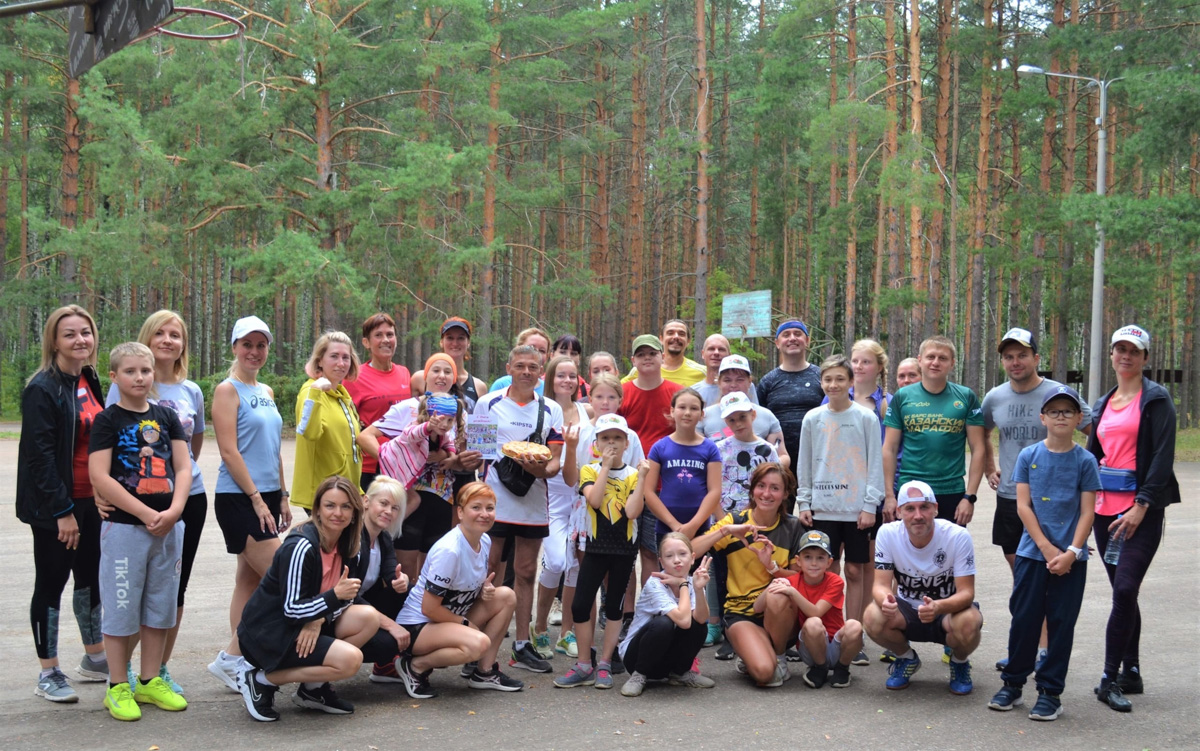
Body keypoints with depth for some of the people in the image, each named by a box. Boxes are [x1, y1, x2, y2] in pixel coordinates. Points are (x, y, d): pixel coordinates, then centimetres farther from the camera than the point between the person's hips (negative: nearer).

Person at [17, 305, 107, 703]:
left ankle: (95, 658, 30)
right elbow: (39, 454, -18)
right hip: (54, 505, -7)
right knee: (51, 581, 2)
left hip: (90, 501, 7)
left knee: (91, 577, 16)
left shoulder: (90, 382, 9)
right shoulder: (42, 389, -14)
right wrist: (62, 510, -19)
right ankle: (48, 674, 13)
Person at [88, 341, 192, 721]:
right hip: (123, 526, -5)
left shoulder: (166, 416, 9)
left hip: (168, 527, 5)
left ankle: (150, 681, 23)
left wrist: (173, 511, -12)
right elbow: (99, 477, -13)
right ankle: (117, 687, 12)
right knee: (120, 606, 1)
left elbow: (183, 467, 5)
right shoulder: (107, 420, -4)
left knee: (160, 606, 11)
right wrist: (147, 515, -16)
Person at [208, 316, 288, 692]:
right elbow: (229, 452, -14)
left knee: (251, 579, 9)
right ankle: (231, 657, -2)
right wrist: (257, 499, -16)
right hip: (239, 498, -8)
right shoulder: (228, 390, -8)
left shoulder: (266, 392, 16)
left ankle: (236, 659, 14)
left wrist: (283, 497, 15)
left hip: (266, 496, 8)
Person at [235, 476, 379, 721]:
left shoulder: (350, 545, 1)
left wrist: (318, 620, -15)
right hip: (267, 633, -8)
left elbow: (347, 597, 5)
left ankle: (314, 687, 2)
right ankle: (262, 681, -8)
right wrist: (335, 595, -37)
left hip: (308, 626, 8)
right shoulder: (301, 546, -22)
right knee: (350, 659, -23)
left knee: (368, 618, -12)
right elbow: (292, 610, -22)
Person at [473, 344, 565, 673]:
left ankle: (522, 645, 15)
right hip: (494, 501, -2)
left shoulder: (551, 410, 8)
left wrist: (542, 469, -18)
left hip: (533, 503, 2)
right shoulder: (488, 404, 3)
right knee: (487, 572, -1)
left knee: (526, 573, 8)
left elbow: (555, 460, 4)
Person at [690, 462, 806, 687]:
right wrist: (725, 530, -23)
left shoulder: (792, 528, 5)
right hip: (741, 613, -2)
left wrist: (772, 566, -16)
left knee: (778, 592, -35)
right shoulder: (734, 522, 0)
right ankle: (750, 656, 9)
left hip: (781, 616, 2)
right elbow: (689, 553, -13)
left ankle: (779, 657, -8)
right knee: (763, 672, -30)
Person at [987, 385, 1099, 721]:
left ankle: (1050, 691, 14)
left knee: (1061, 623, 4)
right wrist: (1047, 549, -10)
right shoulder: (1028, 456, 1)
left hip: (1070, 558, 0)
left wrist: (1071, 552, -13)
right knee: (1024, 618, 6)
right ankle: (1012, 683, 19)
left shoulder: (1085, 461, -1)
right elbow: (1023, 506, -3)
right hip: (1032, 552, 1)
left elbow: (1087, 512, -2)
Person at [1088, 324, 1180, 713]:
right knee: (1122, 592, 10)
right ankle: (1130, 673, 18)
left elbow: (1162, 457, -9)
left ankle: (1110, 679, -10)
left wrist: (1141, 506, -15)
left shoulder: (1155, 399, -2)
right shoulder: (1103, 405, 16)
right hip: (1105, 507, 6)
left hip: (1141, 509, -6)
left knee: (1125, 589, -14)